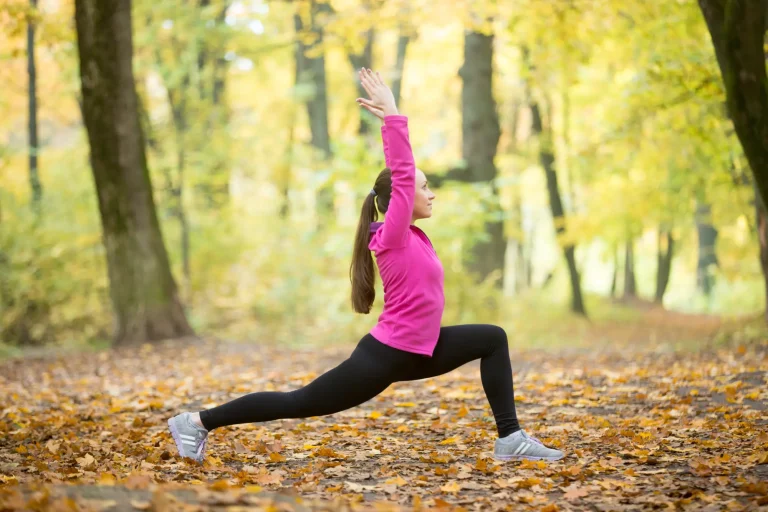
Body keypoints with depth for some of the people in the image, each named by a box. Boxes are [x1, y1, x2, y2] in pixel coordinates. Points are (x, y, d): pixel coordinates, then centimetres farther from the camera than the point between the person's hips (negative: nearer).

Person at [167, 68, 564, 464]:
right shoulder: (394, 238, -16)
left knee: (493, 339, 8)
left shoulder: (408, 236, 7)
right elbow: (401, 173, -25)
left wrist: (390, 117, 13)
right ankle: (197, 422, 11)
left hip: (414, 352, 9)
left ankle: (510, 439, 5)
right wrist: (391, 114, -24)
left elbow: (403, 171, 12)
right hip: (384, 357, -9)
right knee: (300, 404, 0)